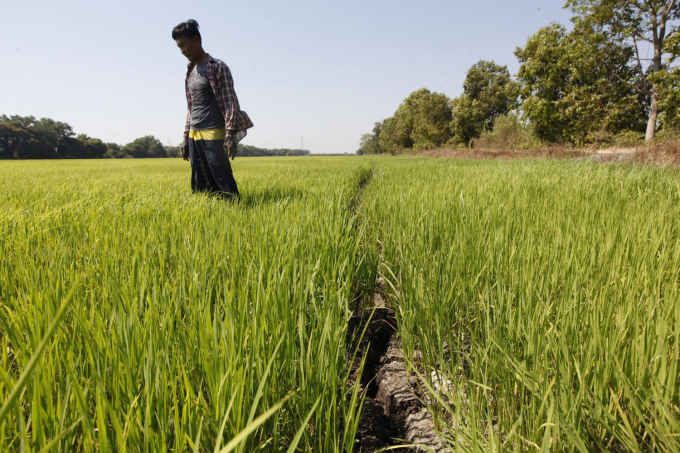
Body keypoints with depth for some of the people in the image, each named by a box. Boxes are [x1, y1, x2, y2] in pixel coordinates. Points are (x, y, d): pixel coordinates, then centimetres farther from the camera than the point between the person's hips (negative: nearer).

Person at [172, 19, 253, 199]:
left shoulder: (218, 67, -3)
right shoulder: (191, 71, 18)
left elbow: (231, 102, -9)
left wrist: (231, 135, -18)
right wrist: (186, 137, 18)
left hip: (214, 135, -7)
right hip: (194, 136, 7)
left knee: (224, 185, -9)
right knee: (200, 186, 6)